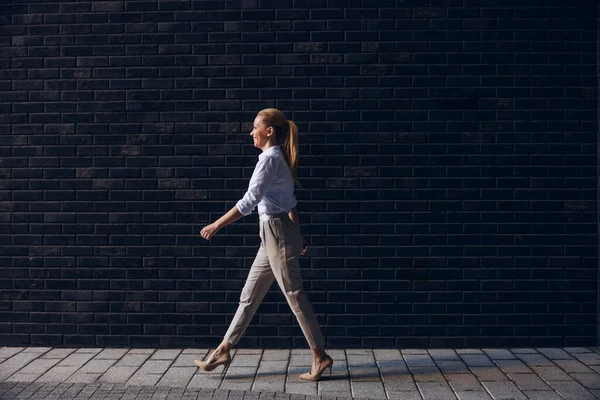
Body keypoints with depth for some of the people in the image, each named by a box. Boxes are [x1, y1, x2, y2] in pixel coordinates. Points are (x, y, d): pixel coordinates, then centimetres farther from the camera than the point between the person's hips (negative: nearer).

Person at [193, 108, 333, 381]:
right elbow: (289, 203, 18)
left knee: (294, 295, -2)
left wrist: (216, 225, -17)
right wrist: (297, 235, 21)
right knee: (249, 296, 12)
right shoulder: (278, 158, 15)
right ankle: (223, 351, 19)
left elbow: (249, 201, -22)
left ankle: (320, 357, 9)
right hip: (273, 234, 10)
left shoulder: (270, 159, -15)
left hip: (277, 233, -10)